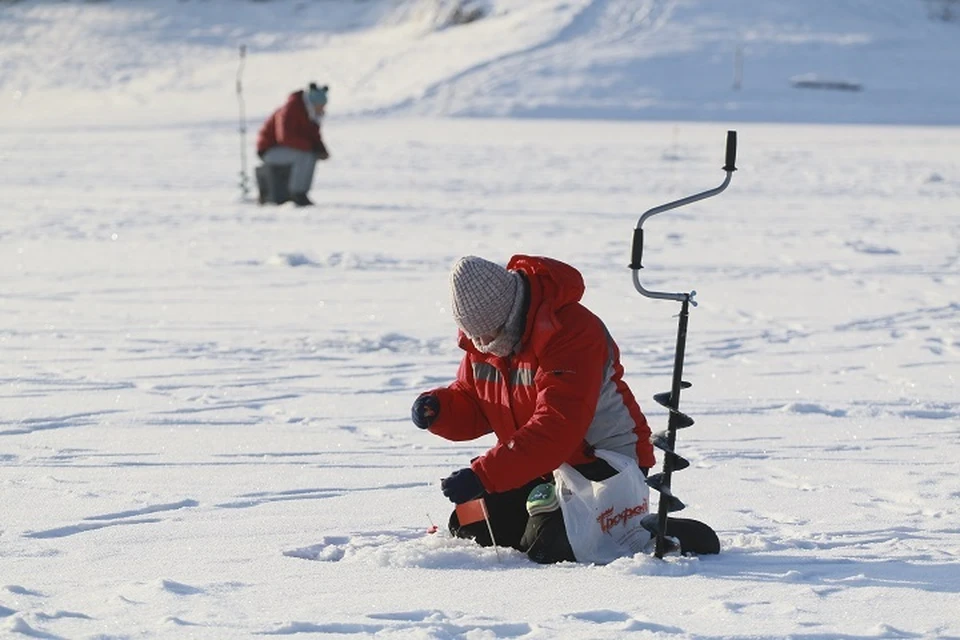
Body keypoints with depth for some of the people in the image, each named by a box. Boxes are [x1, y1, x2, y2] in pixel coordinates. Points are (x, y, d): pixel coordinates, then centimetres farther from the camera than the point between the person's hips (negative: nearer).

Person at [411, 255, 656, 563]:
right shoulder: (484, 334, -2)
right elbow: (472, 406, 10)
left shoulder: (571, 332, -28)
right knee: (469, 530, 2)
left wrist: (483, 476, -40)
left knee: (545, 549, -23)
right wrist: (438, 407, -15)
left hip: (602, 462, -8)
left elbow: (556, 430, -36)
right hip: (541, 466, 8)